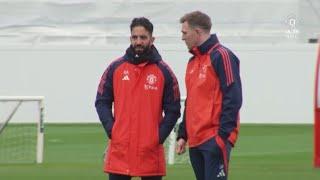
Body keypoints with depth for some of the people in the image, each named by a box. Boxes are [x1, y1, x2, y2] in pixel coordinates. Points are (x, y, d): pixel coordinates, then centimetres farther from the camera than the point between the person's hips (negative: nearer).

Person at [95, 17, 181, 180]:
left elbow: (173, 110, 5)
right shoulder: (115, 68, 6)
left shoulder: (164, 72, 3)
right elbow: (102, 102, 9)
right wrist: (111, 129, -4)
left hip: (150, 152, -1)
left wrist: (160, 135, -6)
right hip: (119, 152, 1)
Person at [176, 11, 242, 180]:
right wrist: (183, 134, 17)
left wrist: (223, 135, -19)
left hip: (215, 140, -8)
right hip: (196, 141, 8)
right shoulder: (193, 61, 19)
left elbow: (232, 99, -14)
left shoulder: (221, 56, -7)